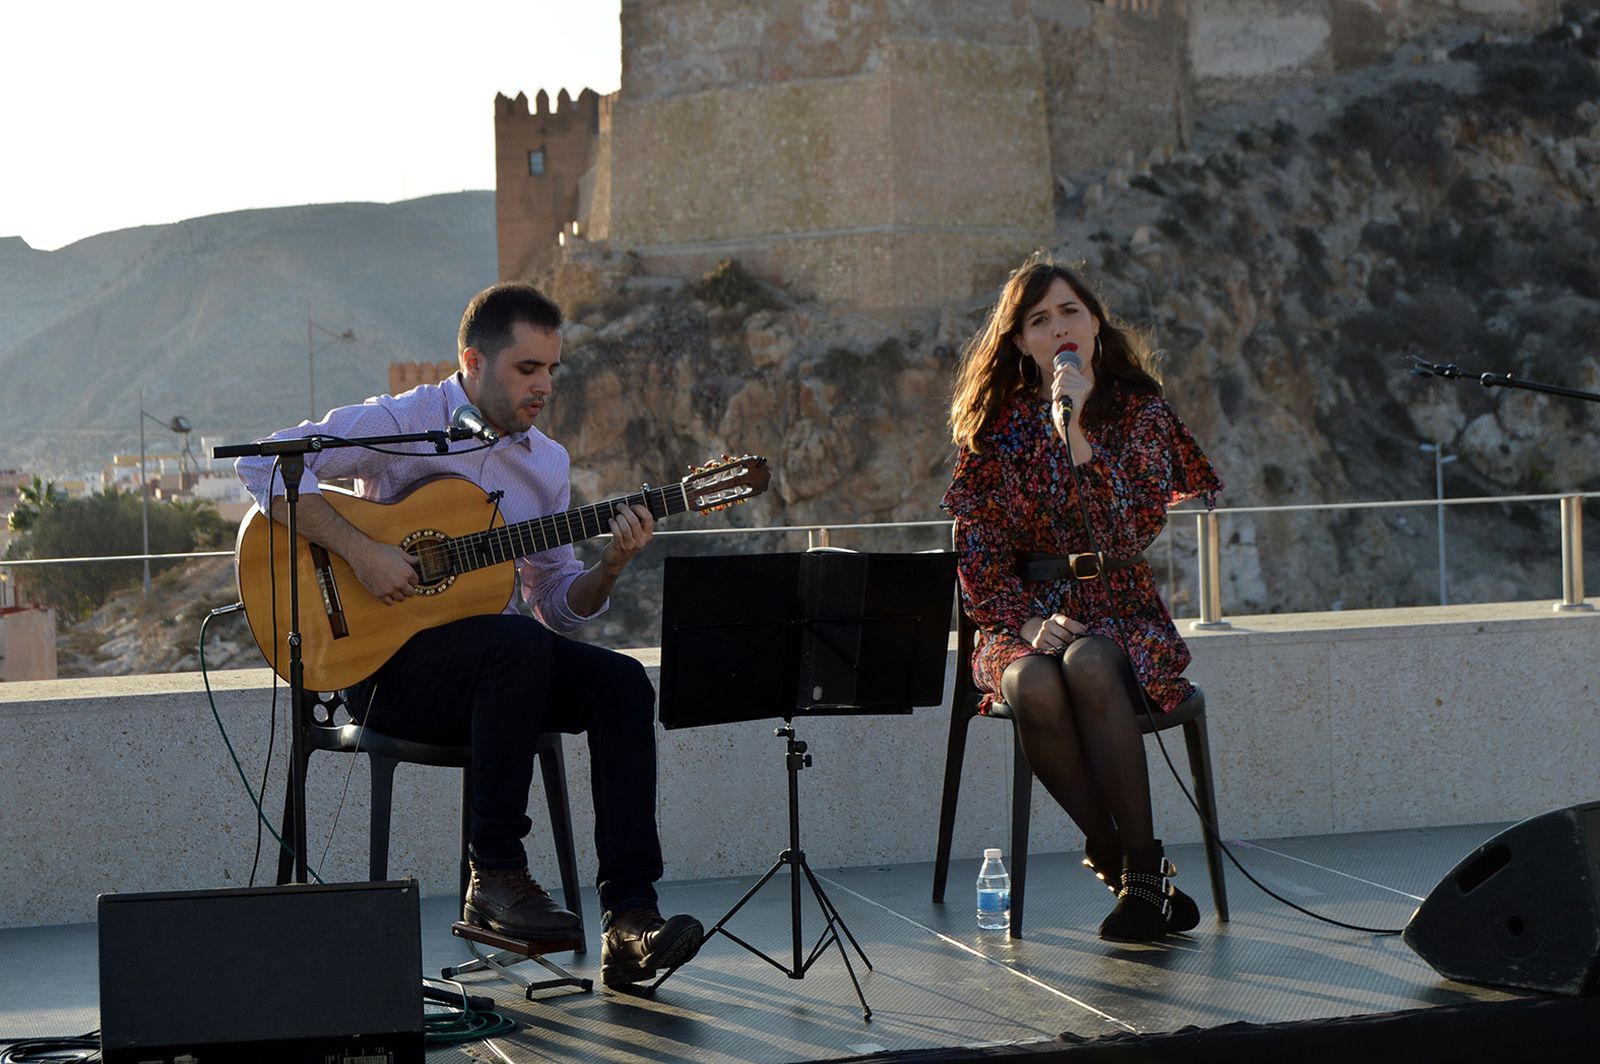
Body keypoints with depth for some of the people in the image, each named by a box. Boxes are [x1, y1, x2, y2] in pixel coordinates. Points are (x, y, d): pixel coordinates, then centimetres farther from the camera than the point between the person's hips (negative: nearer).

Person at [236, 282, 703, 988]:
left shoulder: (547, 462, 13)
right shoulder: (402, 424, -6)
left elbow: (557, 607, 14)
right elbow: (266, 463, -17)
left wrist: (610, 568, -8)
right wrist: (361, 552, -25)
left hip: (496, 666, 6)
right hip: (385, 662, -6)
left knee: (622, 683, -19)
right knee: (518, 645, -35)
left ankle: (629, 916, -25)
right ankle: (494, 875, -27)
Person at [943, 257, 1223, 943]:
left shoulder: (1140, 412, 1)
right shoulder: (996, 425, 7)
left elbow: (1132, 534, -13)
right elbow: (977, 551, 3)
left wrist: (1076, 429, -19)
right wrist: (1028, 623, -14)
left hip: (1122, 615, -1)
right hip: (1025, 618, 1)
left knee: (1088, 664, -37)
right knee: (1034, 686, -34)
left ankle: (1141, 865, -27)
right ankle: (1118, 864, -18)